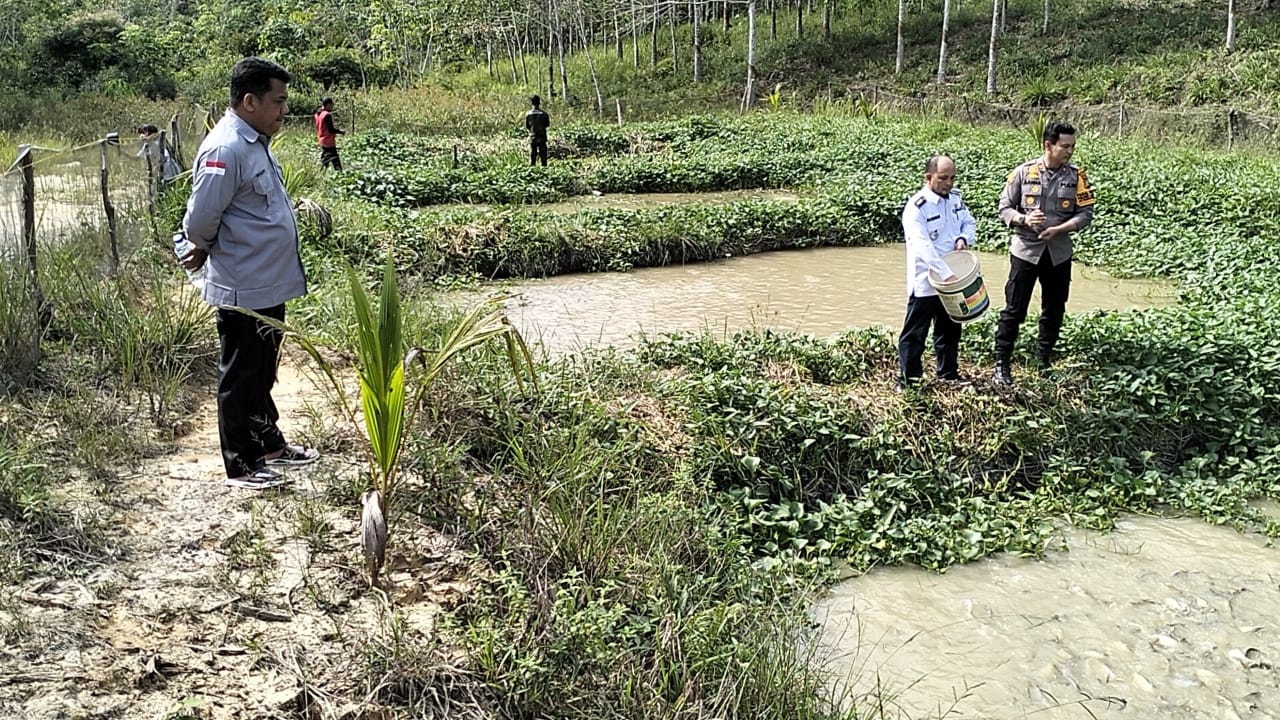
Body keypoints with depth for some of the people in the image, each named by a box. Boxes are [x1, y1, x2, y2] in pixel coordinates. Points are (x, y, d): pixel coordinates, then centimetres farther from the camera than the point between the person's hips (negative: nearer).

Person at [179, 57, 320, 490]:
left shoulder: (256, 142, 10)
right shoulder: (225, 150, -22)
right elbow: (200, 220, -21)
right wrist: (205, 250, -1)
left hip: (269, 285, 9)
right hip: (243, 288, -9)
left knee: (262, 373, 22)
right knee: (240, 377, 4)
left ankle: (269, 443, 37)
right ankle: (241, 466, 17)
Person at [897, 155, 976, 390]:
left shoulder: (956, 198, 5)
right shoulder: (916, 207, -19)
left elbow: (969, 222, 17)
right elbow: (923, 247, -27)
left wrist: (963, 238, -7)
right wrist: (946, 274, -34)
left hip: (952, 280, 7)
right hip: (925, 282, -7)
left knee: (950, 329, 19)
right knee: (915, 333, 1)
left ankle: (949, 373, 34)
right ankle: (908, 379, 8)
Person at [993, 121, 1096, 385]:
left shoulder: (1076, 176, -1)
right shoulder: (1023, 172, -6)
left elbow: (1085, 214, -3)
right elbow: (1005, 208, -2)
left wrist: (1057, 229, -18)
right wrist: (1024, 219, -22)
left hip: (1058, 254, 3)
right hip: (1025, 251, -3)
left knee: (1054, 310, 13)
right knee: (1014, 309, 0)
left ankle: (1044, 361, 28)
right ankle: (1002, 363, 8)